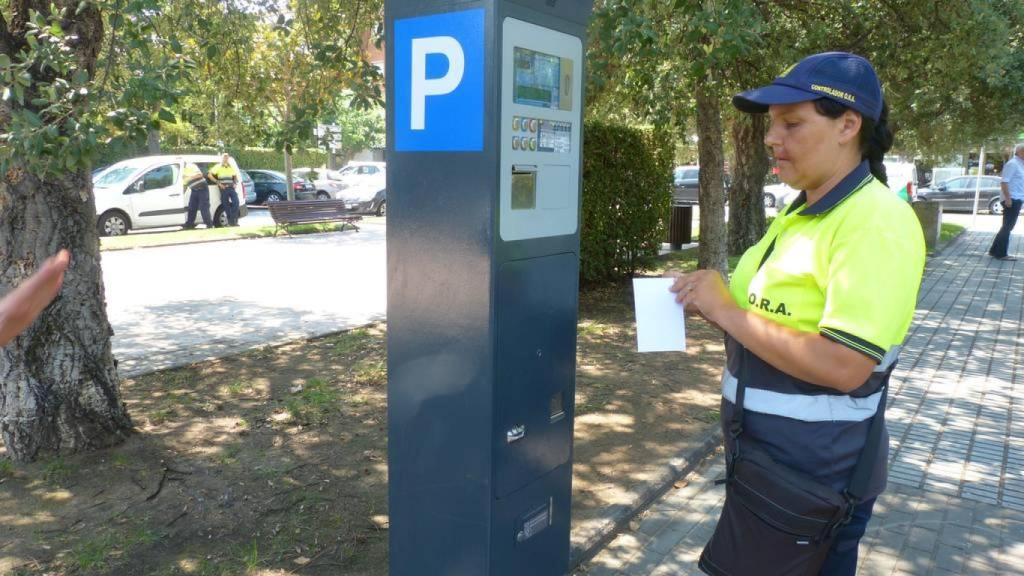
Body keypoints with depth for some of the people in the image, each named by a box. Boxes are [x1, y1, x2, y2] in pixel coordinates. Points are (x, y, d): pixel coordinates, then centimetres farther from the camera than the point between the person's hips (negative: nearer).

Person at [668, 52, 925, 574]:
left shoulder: (876, 222, -21)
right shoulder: (800, 213, 8)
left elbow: (842, 366, -29)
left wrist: (726, 311, -24)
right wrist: (712, 302, -2)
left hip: (818, 472, -9)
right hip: (764, 455, 9)